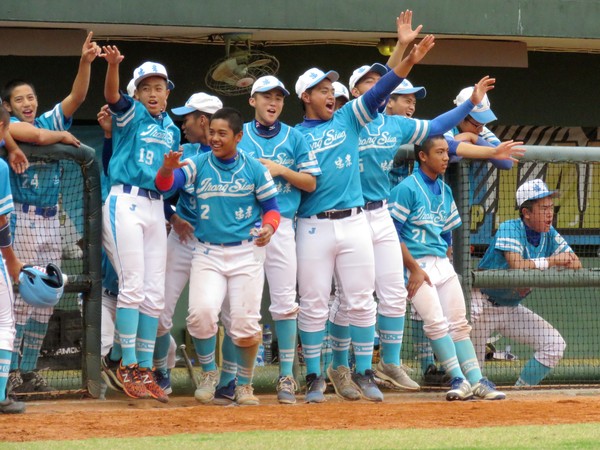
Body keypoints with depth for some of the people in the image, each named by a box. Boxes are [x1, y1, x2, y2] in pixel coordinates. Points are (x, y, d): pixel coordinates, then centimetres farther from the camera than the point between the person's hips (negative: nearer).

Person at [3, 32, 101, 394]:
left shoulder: (52, 120, 14)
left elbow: (77, 96, 1)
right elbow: (39, 136, -22)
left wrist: (86, 62, -14)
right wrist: (65, 136, -2)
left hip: (51, 221, 6)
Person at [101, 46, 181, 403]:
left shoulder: (171, 130, 16)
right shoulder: (131, 115, 0)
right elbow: (112, 95, -24)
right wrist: (113, 65, -40)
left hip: (156, 207, 6)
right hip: (126, 202, -6)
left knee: (155, 293, 5)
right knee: (133, 285, -11)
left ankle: (145, 370, 9)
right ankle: (128, 366, -7)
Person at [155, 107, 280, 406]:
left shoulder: (255, 169, 0)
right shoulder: (197, 165, 0)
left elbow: (271, 206, 6)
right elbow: (166, 185, -13)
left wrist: (269, 227, -16)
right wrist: (167, 169, -36)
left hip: (246, 253, 0)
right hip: (208, 254, 0)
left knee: (245, 323, -3)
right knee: (201, 312, -20)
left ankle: (244, 384, 20)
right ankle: (208, 375, 4)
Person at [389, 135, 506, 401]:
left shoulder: (445, 191, 14)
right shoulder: (407, 189, -10)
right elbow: (393, 233, -14)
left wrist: (444, 264, 11)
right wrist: (414, 268, -16)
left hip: (443, 265, 8)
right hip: (417, 264, -8)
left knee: (459, 324, 5)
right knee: (436, 322, -15)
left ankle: (476, 380, 4)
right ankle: (458, 380, -16)